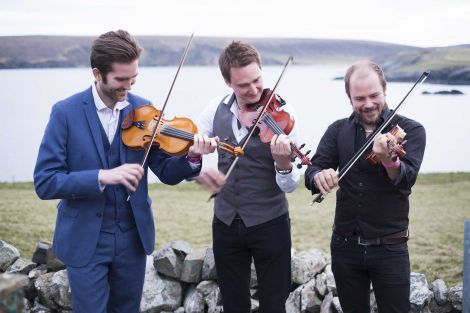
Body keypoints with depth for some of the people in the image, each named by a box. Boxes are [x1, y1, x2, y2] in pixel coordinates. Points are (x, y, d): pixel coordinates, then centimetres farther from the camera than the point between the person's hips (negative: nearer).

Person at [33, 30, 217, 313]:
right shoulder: (66, 112, -11)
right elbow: (45, 183, -15)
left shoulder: (143, 110, -2)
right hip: (85, 239, -3)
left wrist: (192, 157, -22)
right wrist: (102, 176, -28)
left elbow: (166, 173, 0)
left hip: (133, 236, 3)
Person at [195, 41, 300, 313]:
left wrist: (283, 164, -36)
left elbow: (290, 186, -14)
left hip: (270, 224, -3)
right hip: (226, 224, 3)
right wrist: (198, 171, -23)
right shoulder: (217, 109, -2)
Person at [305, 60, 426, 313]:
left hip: (390, 248, -3)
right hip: (345, 246, 3)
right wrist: (319, 176, -31)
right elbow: (312, 171, -7)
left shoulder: (410, 130, -6)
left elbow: (405, 180, -21)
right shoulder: (338, 130, 4)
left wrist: (388, 158, -43)